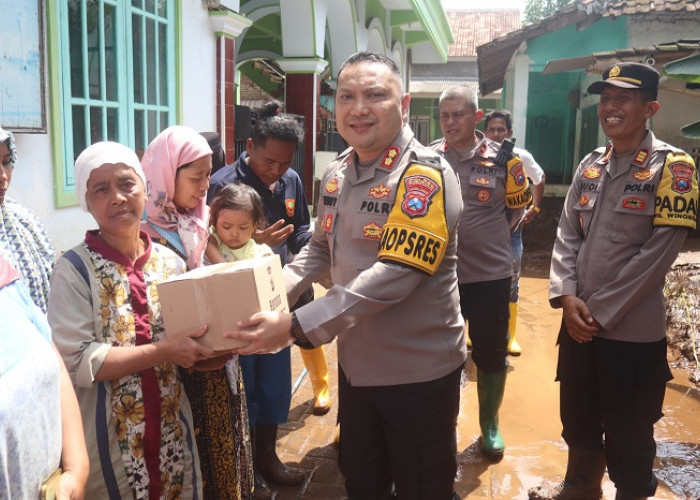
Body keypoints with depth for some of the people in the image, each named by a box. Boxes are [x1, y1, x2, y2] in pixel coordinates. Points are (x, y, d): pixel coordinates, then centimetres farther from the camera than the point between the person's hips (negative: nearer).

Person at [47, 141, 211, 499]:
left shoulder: (171, 262, 2)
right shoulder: (75, 269, -13)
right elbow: (76, 361, -19)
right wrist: (162, 351, -23)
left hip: (171, 428, 5)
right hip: (109, 437, -4)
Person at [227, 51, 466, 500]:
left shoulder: (425, 176, -19)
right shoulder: (337, 174, 4)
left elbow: (392, 275, -29)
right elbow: (320, 250, 15)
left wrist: (297, 326, -32)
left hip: (418, 372, -6)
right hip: (356, 365, 7)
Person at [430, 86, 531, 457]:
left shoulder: (503, 158, -5)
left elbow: (517, 207, 8)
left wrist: (484, 234, 6)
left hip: (490, 275, -1)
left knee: (491, 354, 11)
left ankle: (490, 424, 34)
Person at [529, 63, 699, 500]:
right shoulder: (590, 165, 8)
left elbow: (659, 251, -16)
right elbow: (567, 234, 7)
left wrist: (601, 311, -15)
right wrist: (566, 295, -8)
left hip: (633, 331, -6)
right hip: (578, 324, 6)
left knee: (628, 435, 9)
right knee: (578, 418, 22)